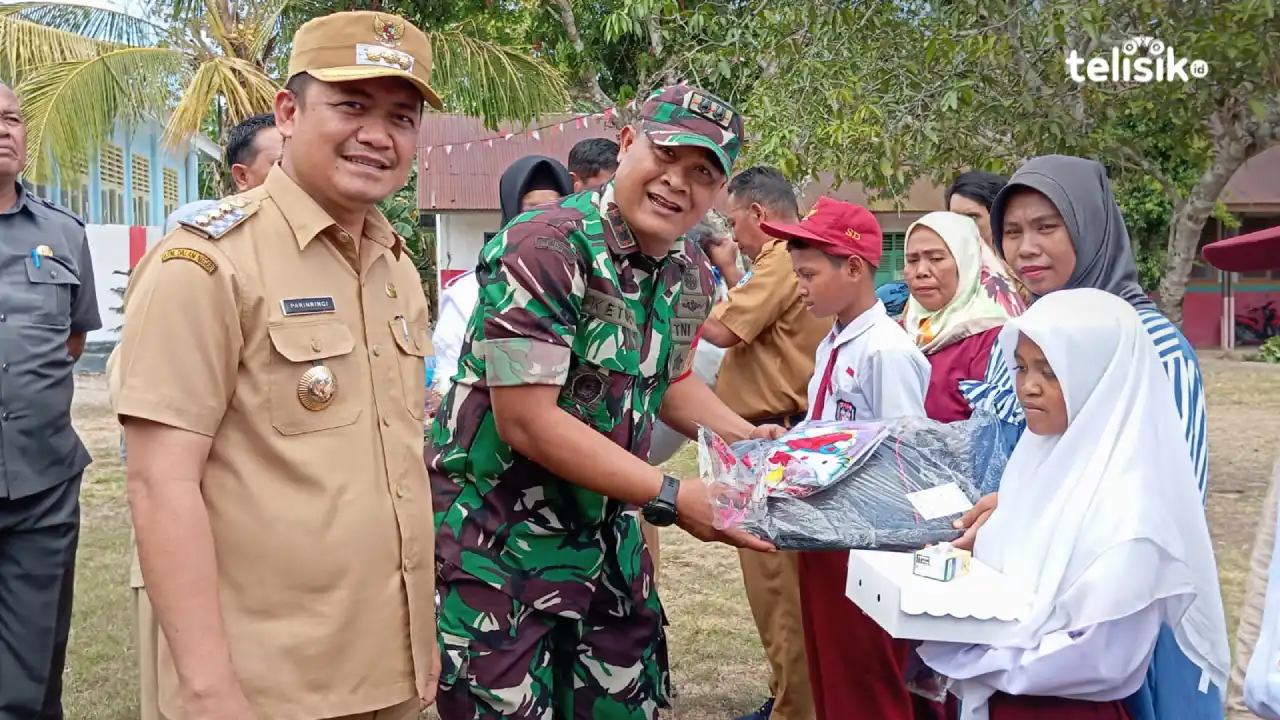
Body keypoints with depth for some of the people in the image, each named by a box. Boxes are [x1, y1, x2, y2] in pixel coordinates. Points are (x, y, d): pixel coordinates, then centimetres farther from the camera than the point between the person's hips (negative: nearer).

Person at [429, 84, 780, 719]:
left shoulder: (691, 272, 3)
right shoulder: (544, 248, -22)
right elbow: (527, 422, -25)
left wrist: (747, 439, 5)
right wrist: (673, 498, -23)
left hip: (607, 541, 7)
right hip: (496, 542, -7)